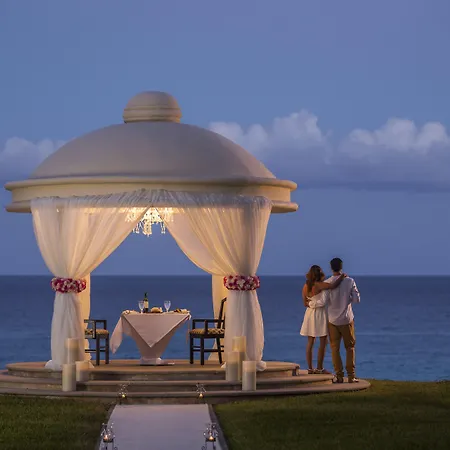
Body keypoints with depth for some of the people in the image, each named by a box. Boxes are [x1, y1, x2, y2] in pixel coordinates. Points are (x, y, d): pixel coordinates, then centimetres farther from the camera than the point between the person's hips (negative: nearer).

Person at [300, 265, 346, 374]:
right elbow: (333, 285, -29)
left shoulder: (305, 287, 2)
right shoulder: (318, 285, -17)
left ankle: (310, 368, 11)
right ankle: (319, 368, 1)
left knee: (310, 342, 11)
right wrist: (342, 276, -16)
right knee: (323, 342, 2)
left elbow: (305, 303, 7)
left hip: (310, 313, 6)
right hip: (320, 313, -6)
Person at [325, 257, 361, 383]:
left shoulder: (327, 283, -9)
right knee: (350, 347, 10)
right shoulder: (349, 281, -7)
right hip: (347, 319, 0)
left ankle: (339, 375, 3)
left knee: (335, 348, 7)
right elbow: (357, 299, -5)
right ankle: (351, 376, 5)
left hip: (333, 320, 0)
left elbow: (324, 301, -12)